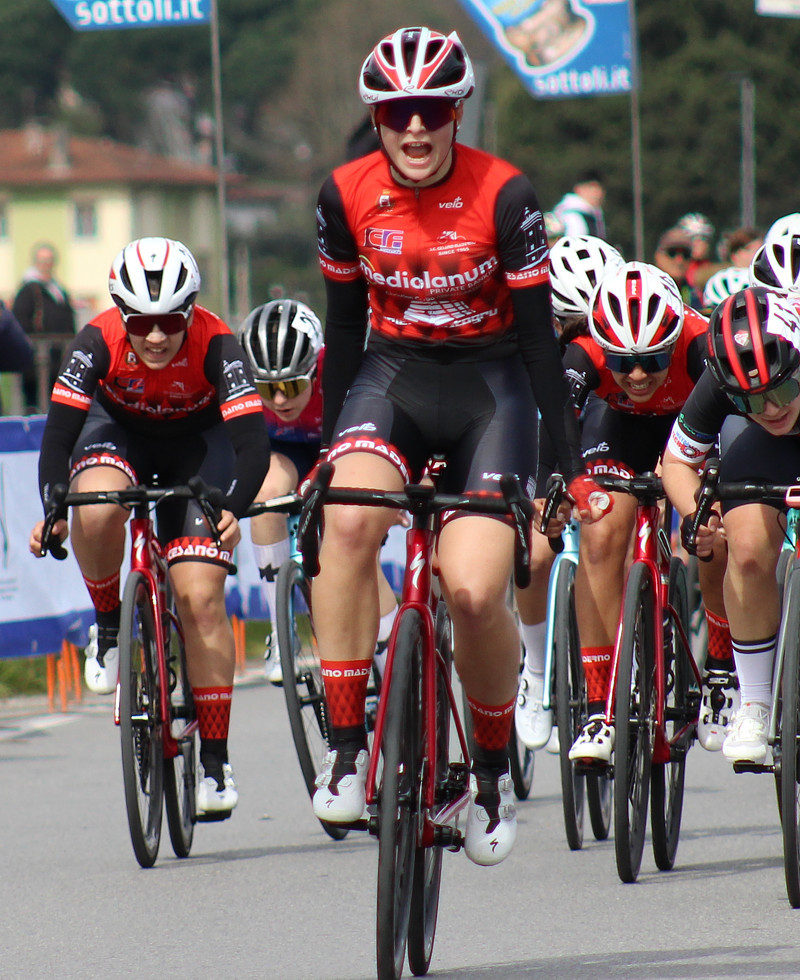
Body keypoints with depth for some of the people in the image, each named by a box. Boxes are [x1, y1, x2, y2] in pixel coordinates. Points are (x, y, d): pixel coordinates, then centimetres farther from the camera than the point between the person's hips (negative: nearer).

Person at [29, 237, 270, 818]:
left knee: (201, 597, -14)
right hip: (119, 431, 1)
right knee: (96, 512, -35)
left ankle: (216, 762, -5)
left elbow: (252, 441, -38)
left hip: (196, 444, -1)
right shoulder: (99, 342, -30)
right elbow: (59, 430, -32)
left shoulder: (216, 345, -32)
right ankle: (109, 626, -5)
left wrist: (233, 510, -56)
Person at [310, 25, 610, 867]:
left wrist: (571, 467, -12)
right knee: (348, 519, -30)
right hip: (392, 377, 2)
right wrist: (330, 449, 7)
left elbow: (539, 335, -12)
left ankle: (494, 766, 10)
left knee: (473, 592, -18)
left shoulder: (503, 196, -16)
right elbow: (344, 325, 4)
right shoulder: (347, 196, -7)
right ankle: (345, 747, -24)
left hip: (488, 387, -2)